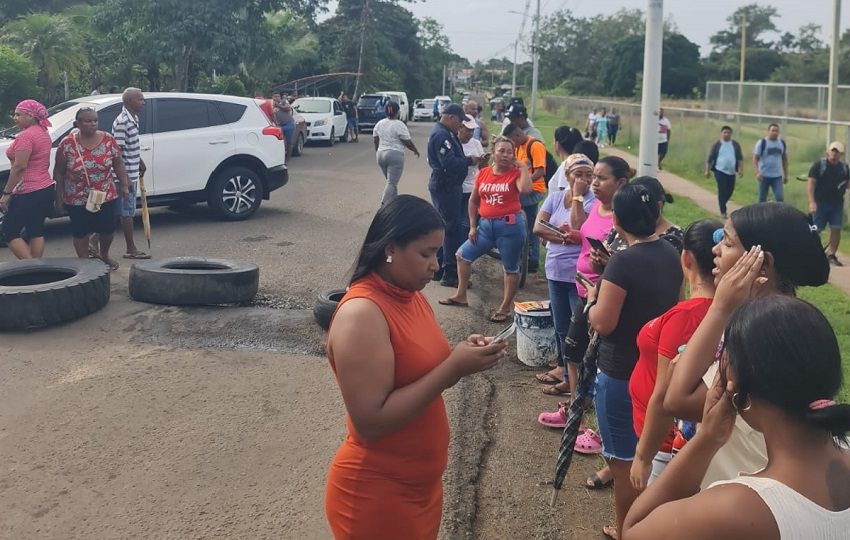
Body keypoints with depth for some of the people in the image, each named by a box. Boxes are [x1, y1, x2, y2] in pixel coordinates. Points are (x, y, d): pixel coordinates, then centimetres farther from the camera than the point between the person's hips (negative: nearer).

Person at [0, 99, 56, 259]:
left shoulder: (25, 136, -17)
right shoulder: (43, 133, 13)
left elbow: (19, 166, -22)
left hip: (29, 193, -9)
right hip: (46, 189, 9)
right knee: (36, 231, 12)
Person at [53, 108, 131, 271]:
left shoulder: (108, 140, -4)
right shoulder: (67, 144, -10)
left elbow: (118, 164, 5)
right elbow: (58, 173, -3)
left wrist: (124, 184, -4)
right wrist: (59, 198, -3)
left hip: (106, 196, 2)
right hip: (76, 199, -2)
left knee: (108, 229, 6)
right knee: (80, 232, 6)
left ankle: (104, 255, 35)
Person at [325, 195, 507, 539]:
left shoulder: (412, 296, 3)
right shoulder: (361, 313, -24)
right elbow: (371, 422, -28)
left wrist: (463, 358, -7)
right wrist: (454, 367, -26)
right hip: (375, 495, -8)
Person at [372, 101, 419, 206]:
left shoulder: (379, 123, 8)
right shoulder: (399, 125, -11)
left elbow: (375, 140, 13)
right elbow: (407, 142, -9)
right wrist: (415, 150, 7)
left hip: (381, 155, 7)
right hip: (395, 155, -7)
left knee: (392, 181, 18)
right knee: (391, 183, -8)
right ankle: (384, 204, -20)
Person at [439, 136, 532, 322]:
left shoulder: (516, 173, -6)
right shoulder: (483, 173, 4)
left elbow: (525, 189, -29)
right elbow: (473, 201, 12)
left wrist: (523, 166, -18)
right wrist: (472, 226, 8)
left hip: (510, 225, -5)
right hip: (485, 225, 5)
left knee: (510, 267, 6)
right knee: (463, 254, 12)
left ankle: (506, 307, 17)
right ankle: (461, 296, 26)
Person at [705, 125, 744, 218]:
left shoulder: (735, 145, 8)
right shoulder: (717, 144, -1)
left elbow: (740, 158, 8)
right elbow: (710, 158, 2)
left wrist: (741, 169, -2)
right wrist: (707, 170, 0)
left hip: (731, 172, 4)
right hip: (720, 171, -4)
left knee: (730, 190, 7)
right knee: (722, 191, -8)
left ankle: (722, 204, 32)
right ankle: (723, 211, -2)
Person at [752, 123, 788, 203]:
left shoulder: (782, 143, 7)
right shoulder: (762, 143, -6)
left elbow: (785, 159, 16)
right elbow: (755, 159, -9)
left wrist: (786, 175, 14)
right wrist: (757, 172, -23)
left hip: (777, 176, 3)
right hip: (764, 176, -3)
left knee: (780, 198, -7)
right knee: (762, 199, 6)